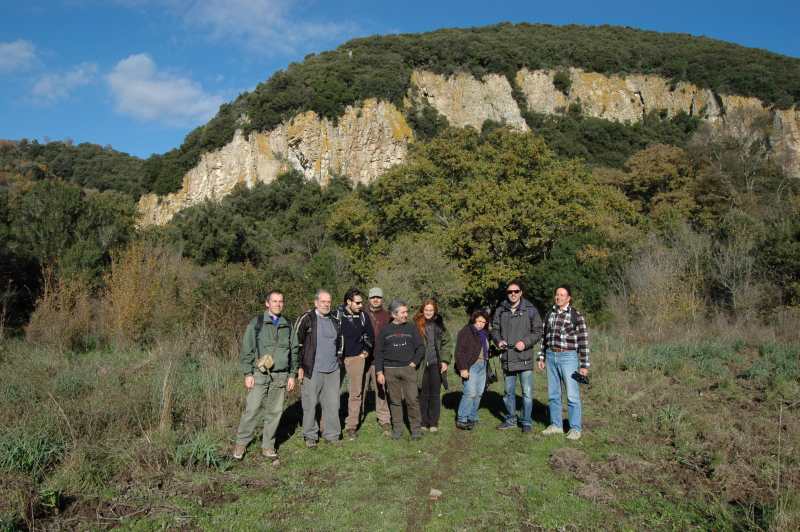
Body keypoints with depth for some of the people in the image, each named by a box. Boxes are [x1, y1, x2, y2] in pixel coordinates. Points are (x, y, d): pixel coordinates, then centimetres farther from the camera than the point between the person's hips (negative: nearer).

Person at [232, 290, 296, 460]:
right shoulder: (256, 323, -1)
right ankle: (241, 443, 13)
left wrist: (292, 375, 9)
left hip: (281, 376, 3)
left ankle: (268, 446, 19)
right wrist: (248, 374, -7)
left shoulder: (287, 325, 10)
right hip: (260, 375, -3)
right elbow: (246, 350, -2)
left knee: (274, 413, 7)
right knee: (251, 410, -4)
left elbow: (293, 351, 14)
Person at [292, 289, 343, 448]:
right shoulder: (306, 319, -6)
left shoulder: (335, 321, 12)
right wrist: (299, 366, -7)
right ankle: (310, 436, 19)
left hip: (333, 371, 5)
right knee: (310, 404, 4)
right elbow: (296, 343, -5)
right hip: (312, 370, -5)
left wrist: (338, 361, 19)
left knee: (332, 404, 8)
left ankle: (332, 435, 20)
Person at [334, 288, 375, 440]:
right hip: (338, 358, -3)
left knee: (356, 393, 4)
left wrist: (366, 351, 10)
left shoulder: (362, 316, 4)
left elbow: (370, 335, 17)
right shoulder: (337, 314, -7)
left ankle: (351, 426, 14)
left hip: (357, 358, 3)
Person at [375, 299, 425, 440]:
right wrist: (379, 372, 0)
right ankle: (397, 428, 17)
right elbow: (378, 352, 5)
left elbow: (420, 347, 9)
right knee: (395, 401, 7)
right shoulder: (385, 330, 3)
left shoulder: (411, 328, 5)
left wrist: (414, 362, -3)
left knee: (412, 399, -5)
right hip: (390, 370, 0)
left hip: (408, 369, 0)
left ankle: (416, 428, 6)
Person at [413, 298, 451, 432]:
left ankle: (434, 423, 15)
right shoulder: (416, 324, -3)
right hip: (422, 364, -2)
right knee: (424, 394, 4)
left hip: (436, 363, 2)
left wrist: (445, 360, 0)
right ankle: (424, 422, 16)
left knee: (435, 394, 5)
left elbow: (446, 342, 8)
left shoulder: (439, 324, 7)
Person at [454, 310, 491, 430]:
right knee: (470, 392, -13)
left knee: (479, 393, 5)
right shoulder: (466, 331, -7)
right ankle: (461, 420, -4)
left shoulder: (484, 334, 18)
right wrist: (463, 368, -18)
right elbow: (459, 351, -13)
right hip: (470, 366, -8)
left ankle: (472, 418, 15)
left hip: (482, 366, 8)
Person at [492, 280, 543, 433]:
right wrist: (498, 340, -6)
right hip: (507, 357, 4)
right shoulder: (500, 310, 6)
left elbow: (537, 331, -3)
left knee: (527, 392, 1)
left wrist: (525, 342, -17)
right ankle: (511, 420, 29)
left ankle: (526, 421, 15)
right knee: (509, 392, 16)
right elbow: (495, 329, 13)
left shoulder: (530, 310, -4)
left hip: (524, 357, -4)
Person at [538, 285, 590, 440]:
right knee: (553, 394, 10)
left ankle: (575, 428, 9)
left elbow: (583, 341, -7)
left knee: (572, 395, -2)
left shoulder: (576, 316, -7)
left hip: (568, 357, -5)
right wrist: (541, 357, 13)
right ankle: (556, 425, 21)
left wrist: (584, 365, -9)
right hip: (551, 356, 5)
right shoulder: (550, 314, 10)